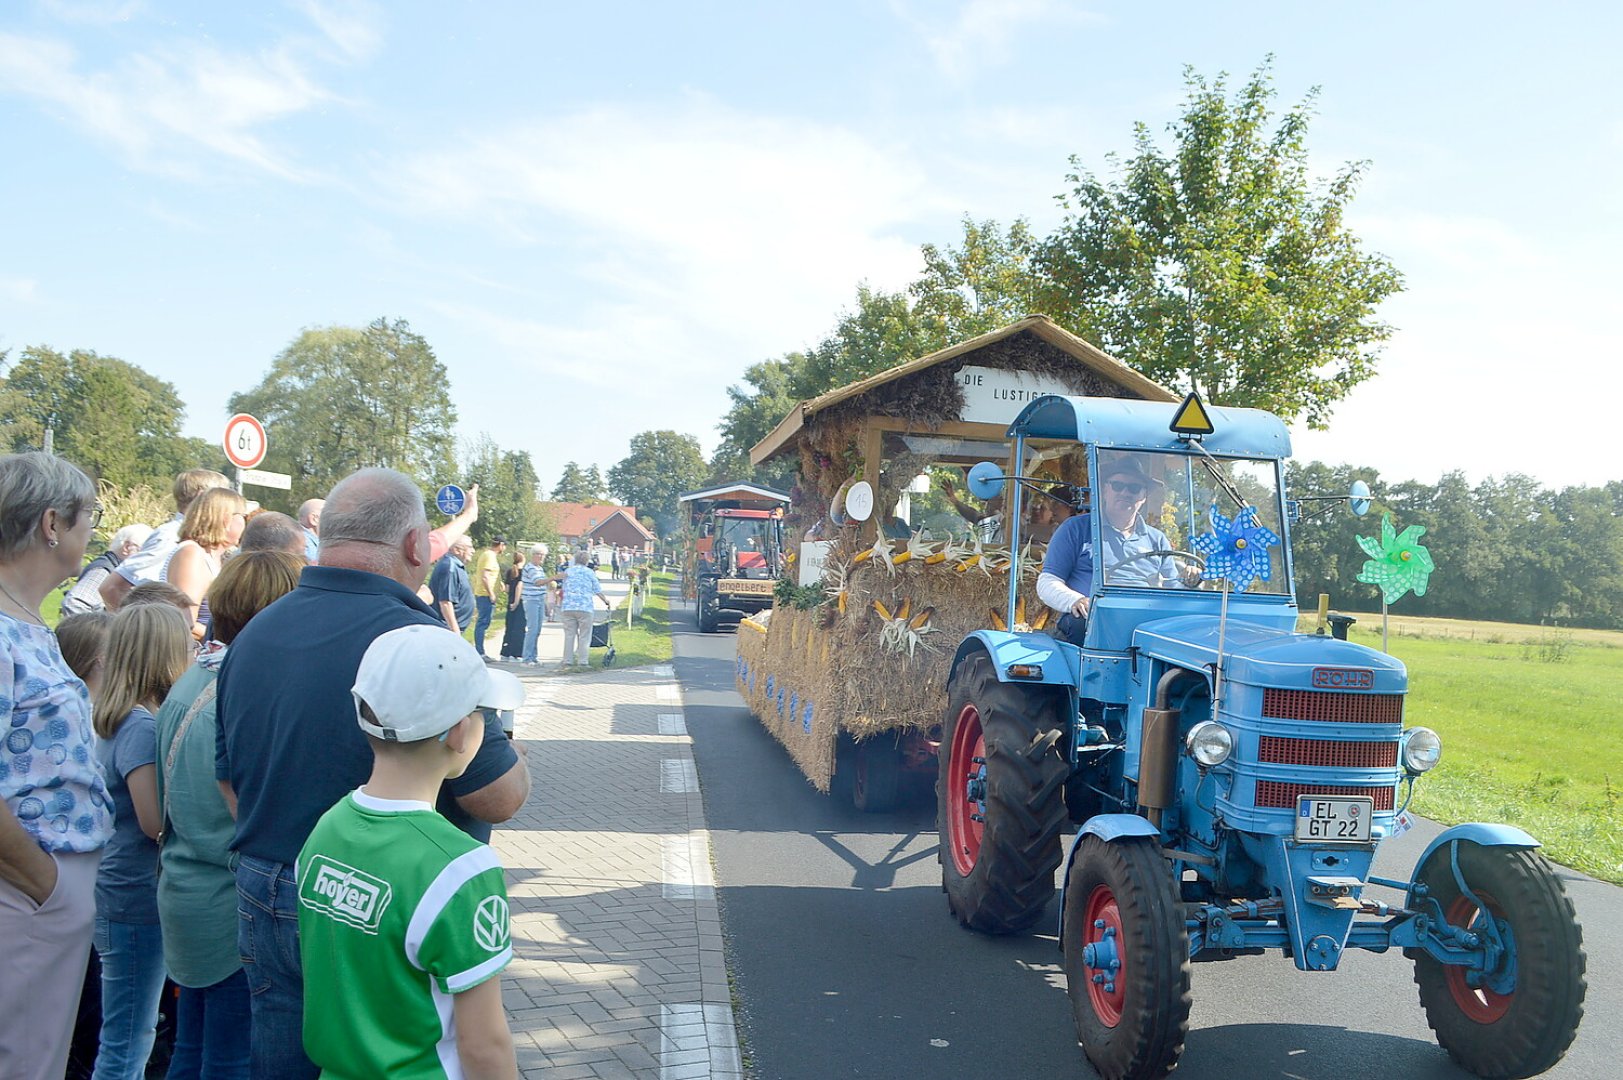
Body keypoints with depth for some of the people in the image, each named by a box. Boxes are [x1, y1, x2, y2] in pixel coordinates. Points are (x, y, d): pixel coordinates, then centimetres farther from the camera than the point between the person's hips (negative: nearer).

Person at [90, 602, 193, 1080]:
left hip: (122, 895, 9)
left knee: (133, 1036, 20)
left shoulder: (118, 720, 8)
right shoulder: (143, 727, -19)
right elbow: (156, 821, -22)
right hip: (136, 901, -9)